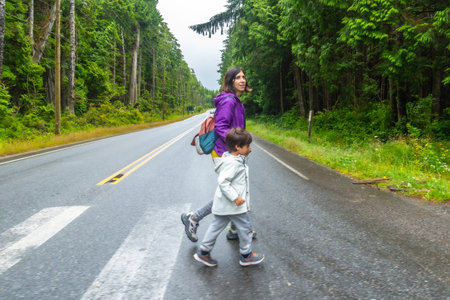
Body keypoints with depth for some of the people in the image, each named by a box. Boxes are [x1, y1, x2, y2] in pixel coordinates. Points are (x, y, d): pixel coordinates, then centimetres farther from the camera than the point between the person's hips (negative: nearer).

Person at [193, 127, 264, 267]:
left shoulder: (235, 159, 8)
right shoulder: (233, 163, -24)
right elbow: (222, 182, -29)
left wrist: (245, 156, 16)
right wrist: (235, 198, -27)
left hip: (223, 204, 10)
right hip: (232, 204, -10)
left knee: (217, 226, 17)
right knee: (245, 228, 7)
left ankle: (203, 252, 27)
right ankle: (246, 255, 24)